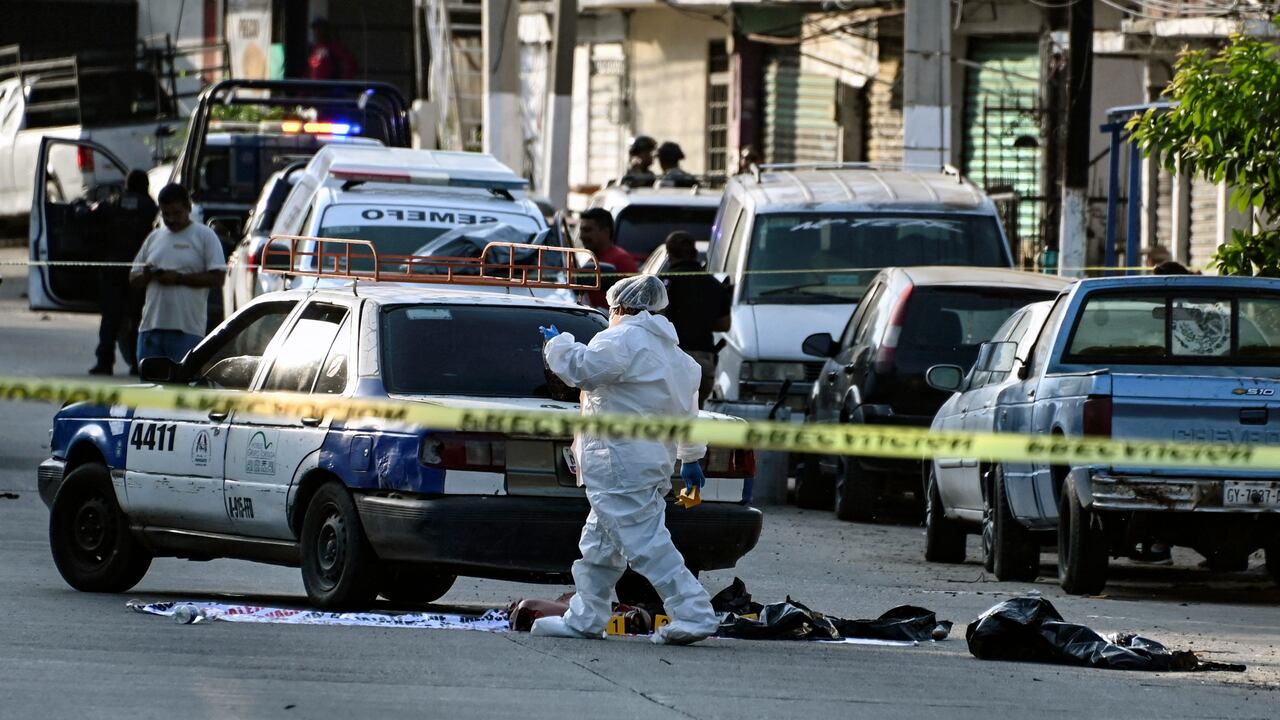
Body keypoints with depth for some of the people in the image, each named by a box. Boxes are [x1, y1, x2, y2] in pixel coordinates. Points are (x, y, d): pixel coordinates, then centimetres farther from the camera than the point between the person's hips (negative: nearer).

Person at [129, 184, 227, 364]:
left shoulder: (205, 236, 2)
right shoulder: (154, 238, 17)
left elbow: (217, 278, -8)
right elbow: (133, 279, 20)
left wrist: (179, 278, -14)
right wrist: (146, 275, -5)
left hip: (186, 330, -5)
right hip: (151, 327, 5)